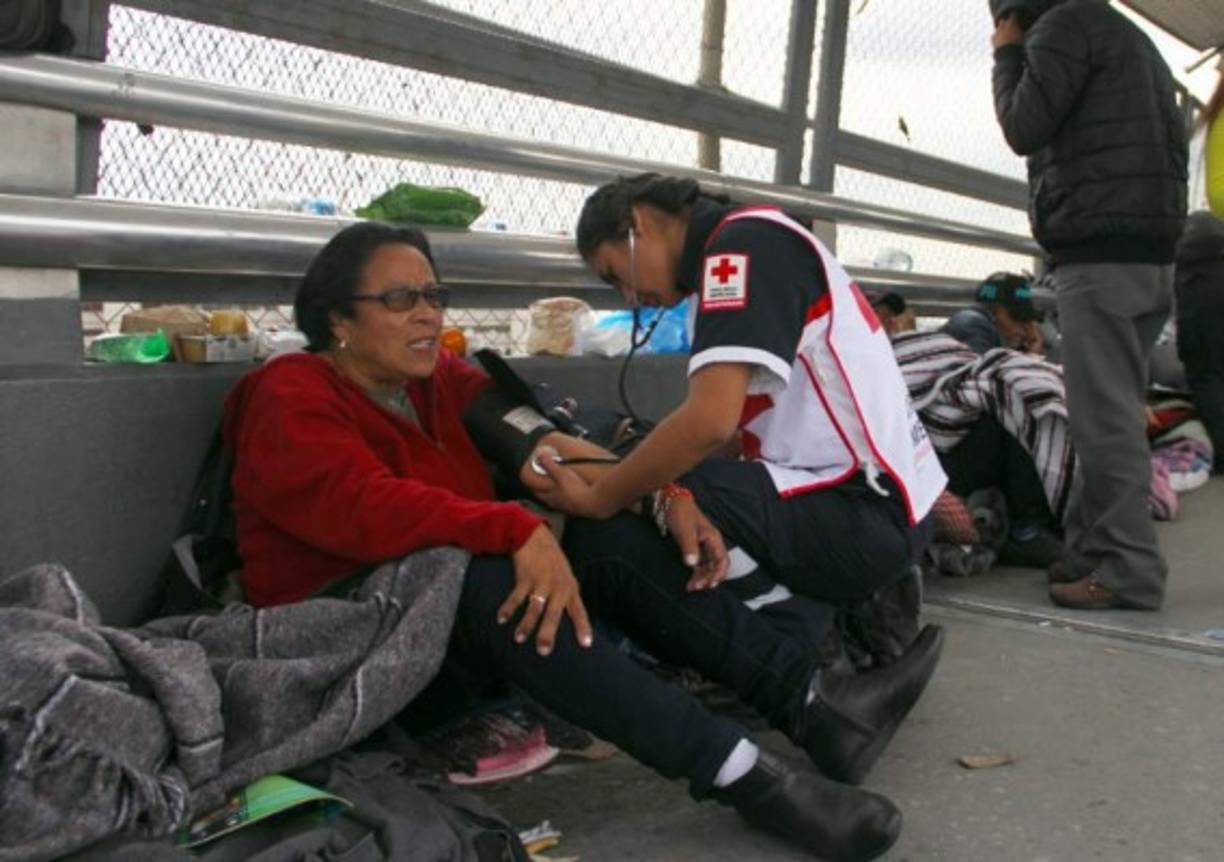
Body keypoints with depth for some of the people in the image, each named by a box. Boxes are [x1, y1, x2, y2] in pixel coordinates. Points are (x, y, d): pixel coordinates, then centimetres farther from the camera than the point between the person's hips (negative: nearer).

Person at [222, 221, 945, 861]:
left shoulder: (442, 381, 10)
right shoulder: (290, 401, -10)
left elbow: (546, 444, -2)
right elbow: (366, 506, -29)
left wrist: (666, 496, -18)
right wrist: (518, 532, -40)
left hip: (459, 626, 7)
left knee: (611, 538, -13)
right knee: (481, 580, -35)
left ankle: (814, 704, -22)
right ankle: (744, 776, -42)